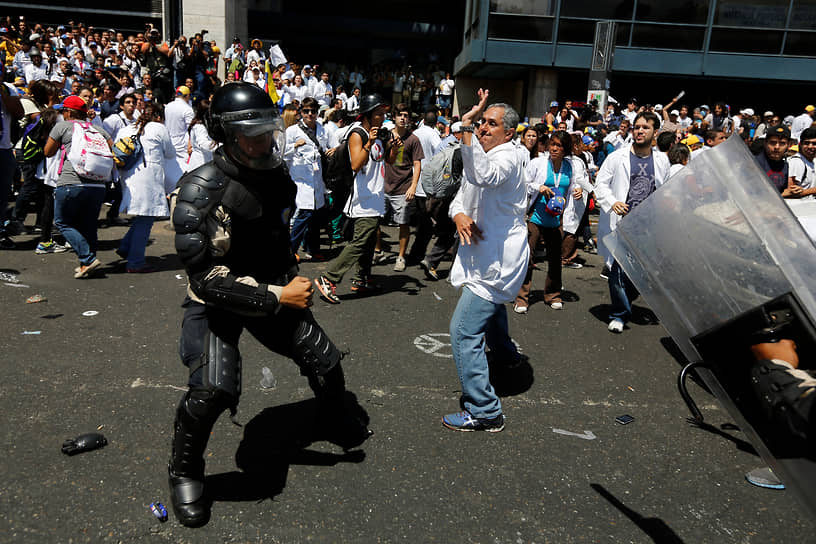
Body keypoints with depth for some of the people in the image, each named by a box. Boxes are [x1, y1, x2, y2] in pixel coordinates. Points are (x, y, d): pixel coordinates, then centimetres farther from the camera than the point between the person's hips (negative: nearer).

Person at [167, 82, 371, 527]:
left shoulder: (277, 178, -3)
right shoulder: (203, 189, -24)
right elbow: (209, 279, -28)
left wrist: (293, 280, 13)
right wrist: (279, 297, -28)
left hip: (275, 292, 6)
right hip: (216, 301, -6)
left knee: (324, 360, 12)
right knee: (213, 387, -25)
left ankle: (333, 415, 46)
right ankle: (184, 473, 6)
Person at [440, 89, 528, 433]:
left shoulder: (508, 158, -19)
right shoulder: (481, 156, 13)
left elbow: (483, 176, -42)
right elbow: (462, 196, 9)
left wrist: (466, 128, -44)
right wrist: (459, 215, -14)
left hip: (496, 260, -11)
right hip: (484, 253, 11)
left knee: (464, 330, -16)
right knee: (490, 305, 35)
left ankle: (484, 411, -11)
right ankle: (506, 353, 63)